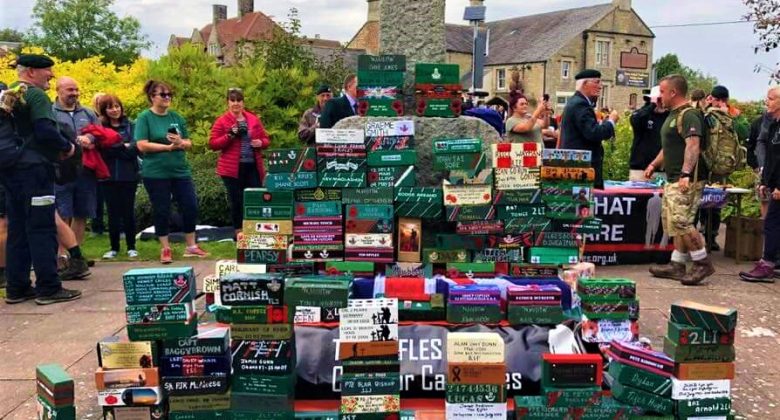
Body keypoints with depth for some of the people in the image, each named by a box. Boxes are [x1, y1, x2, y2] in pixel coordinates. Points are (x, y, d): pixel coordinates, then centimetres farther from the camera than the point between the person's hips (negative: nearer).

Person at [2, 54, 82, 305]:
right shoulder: (36, 96, -10)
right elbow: (46, 131, -22)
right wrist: (67, 147, -4)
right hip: (33, 169, -9)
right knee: (42, 230, -6)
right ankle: (49, 288, -3)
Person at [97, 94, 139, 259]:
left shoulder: (130, 125, 5)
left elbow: (135, 148, -7)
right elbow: (103, 149, -8)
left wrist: (115, 147, -12)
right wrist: (123, 146, -11)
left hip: (129, 175, 0)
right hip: (109, 176, 0)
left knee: (128, 211, 5)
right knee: (113, 212, 6)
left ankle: (131, 247, 15)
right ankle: (114, 247, 16)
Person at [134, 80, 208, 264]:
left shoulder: (176, 117, 10)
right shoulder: (144, 118, -3)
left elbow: (189, 143, 10)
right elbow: (142, 145, -12)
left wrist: (180, 142, -13)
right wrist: (169, 146, -16)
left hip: (180, 171, 4)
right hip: (156, 174, -4)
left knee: (191, 207, 3)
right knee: (161, 211, 4)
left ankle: (191, 246, 17)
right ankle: (165, 249, 18)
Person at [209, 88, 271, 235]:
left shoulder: (254, 119, 9)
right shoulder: (221, 121, 0)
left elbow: (265, 139, 15)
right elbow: (212, 144, -4)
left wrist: (260, 142, -8)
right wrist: (230, 135, -16)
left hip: (253, 166, 3)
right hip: (232, 168, -3)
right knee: (236, 201, 3)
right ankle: (238, 231, 14)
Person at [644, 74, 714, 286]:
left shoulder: (689, 115, -12)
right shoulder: (674, 115, 20)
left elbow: (693, 145, -24)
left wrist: (686, 174, -32)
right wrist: (654, 164, 26)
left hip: (688, 180, -11)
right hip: (674, 180, 11)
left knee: (680, 221, -15)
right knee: (676, 223, 11)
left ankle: (703, 263, -4)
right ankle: (676, 266, 16)